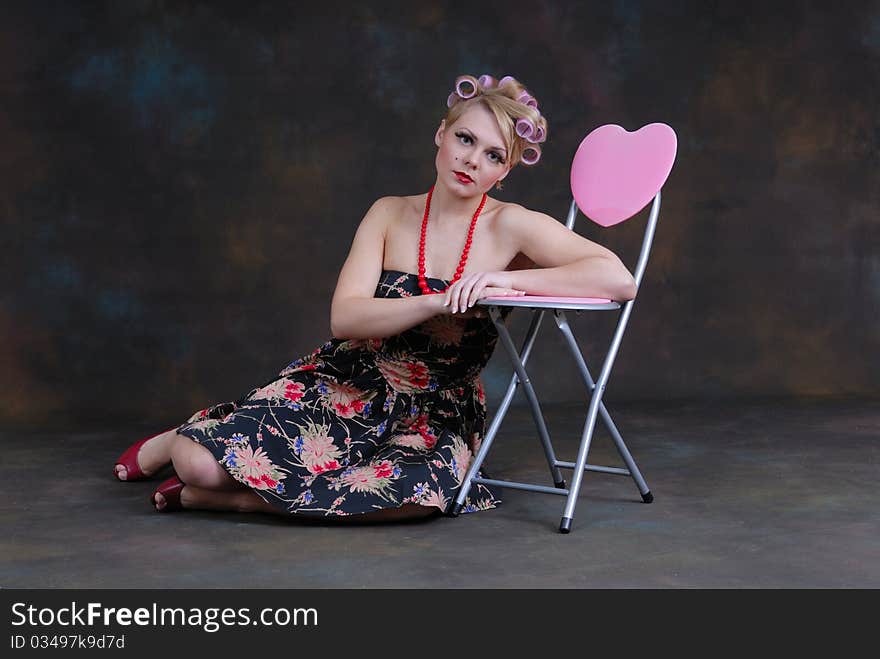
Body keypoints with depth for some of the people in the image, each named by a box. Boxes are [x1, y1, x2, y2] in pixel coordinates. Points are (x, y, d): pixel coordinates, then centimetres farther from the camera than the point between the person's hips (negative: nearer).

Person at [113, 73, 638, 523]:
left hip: (437, 414, 0)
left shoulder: (512, 227, -7)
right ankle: (178, 441, 21)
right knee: (202, 463, -22)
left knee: (423, 493, -39)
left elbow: (620, 281, -20)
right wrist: (440, 302, -27)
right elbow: (345, 318, -12)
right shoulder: (391, 214, 0)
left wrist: (506, 280, -25)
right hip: (348, 384, 1)